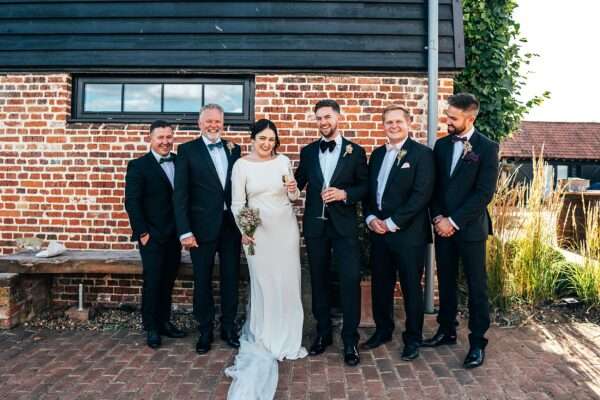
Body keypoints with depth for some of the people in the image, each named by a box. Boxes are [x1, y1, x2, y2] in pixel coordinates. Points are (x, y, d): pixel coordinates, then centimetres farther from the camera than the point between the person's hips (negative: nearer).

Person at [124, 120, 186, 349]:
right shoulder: (139, 166, -5)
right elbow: (132, 202, -9)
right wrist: (142, 232, -13)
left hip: (174, 235, 4)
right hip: (153, 236, -4)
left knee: (168, 281, 13)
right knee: (153, 282, 3)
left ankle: (164, 322, 27)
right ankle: (151, 328, 18)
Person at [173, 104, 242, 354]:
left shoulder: (233, 149, 8)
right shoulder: (187, 150, -2)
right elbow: (180, 193, -7)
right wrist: (185, 231, -14)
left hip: (231, 225, 3)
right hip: (202, 226, -3)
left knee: (231, 278, 12)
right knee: (203, 281, 8)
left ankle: (229, 328, 27)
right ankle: (205, 331, 24)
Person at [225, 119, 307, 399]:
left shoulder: (283, 161, 4)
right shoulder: (241, 165, -3)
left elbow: (293, 197, 11)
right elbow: (237, 203, -3)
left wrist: (293, 191, -12)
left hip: (286, 229, 3)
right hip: (258, 231, -2)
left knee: (288, 284, 6)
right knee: (263, 285, 4)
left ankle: (289, 340, 21)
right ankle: (265, 341, 19)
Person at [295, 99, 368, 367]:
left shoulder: (355, 151, 3)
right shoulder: (308, 151, 9)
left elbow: (365, 186, 2)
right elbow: (298, 183, 9)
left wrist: (345, 194, -15)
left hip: (344, 226, -2)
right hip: (315, 225, 3)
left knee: (350, 281, -4)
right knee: (319, 280, 11)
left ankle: (350, 340, 9)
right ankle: (323, 333, 27)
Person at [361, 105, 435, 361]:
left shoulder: (422, 153, -6)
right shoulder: (377, 154, 14)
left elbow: (421, 194, -15)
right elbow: (368, 189, 15)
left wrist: (392, 223, -16)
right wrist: (370, 218, -2)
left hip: (408, 233, -6)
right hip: (378, 231, 6)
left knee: (411, 287, 7)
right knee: (380, 284, 14)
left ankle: (413, 338, 23)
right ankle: (383, 330, 33)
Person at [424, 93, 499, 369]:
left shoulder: (487, 147, -7)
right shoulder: (441, 145, 8)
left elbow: (484, 193, -13)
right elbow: (434, 186, 9)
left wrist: (454, 221, -15)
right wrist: (438, 217, -5)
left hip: (470, 227, -5)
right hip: (443, 226, 5)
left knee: (476, 286, 4)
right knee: (446, 281, 13)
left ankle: (477, 342, 16)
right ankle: (447, 330, 29)